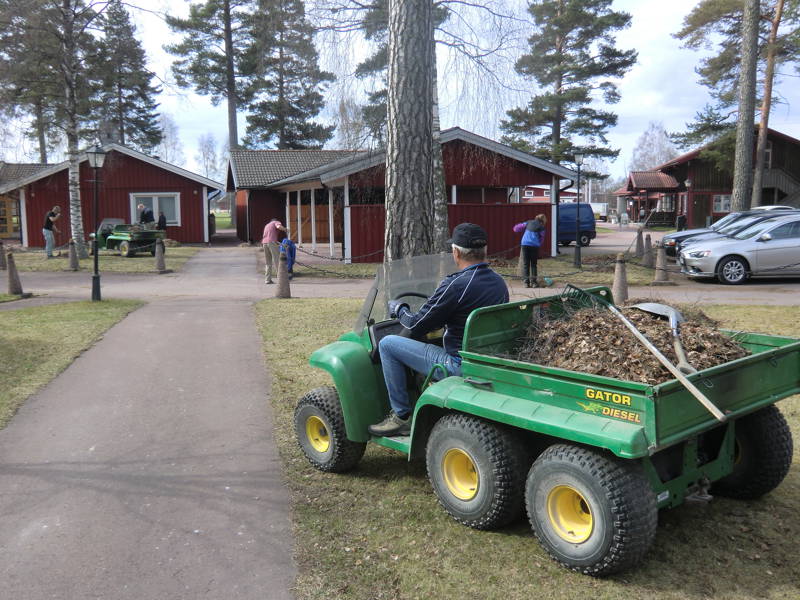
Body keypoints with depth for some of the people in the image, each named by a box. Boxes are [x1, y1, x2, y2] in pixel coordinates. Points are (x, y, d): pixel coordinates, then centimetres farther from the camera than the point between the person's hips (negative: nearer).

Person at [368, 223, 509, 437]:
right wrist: (439, 320, 27)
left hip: (460, 366, -9)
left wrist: (398, 309, 8)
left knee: (387, 344, 0)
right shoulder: (499, 282, 5)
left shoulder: (456, 285, -21)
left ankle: (402, 417, 7)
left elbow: (417, 325, -13)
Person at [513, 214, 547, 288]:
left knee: (526, 264, 5)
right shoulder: (542, 227, 9)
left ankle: (526, 282, 0)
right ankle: (534, 281, 6)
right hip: (534, 245, -1)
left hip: (525, 244, 1)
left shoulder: (529, 222, 15)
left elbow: (517, 228, 16)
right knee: (533, 264, 11)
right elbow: (541, 239, 10)